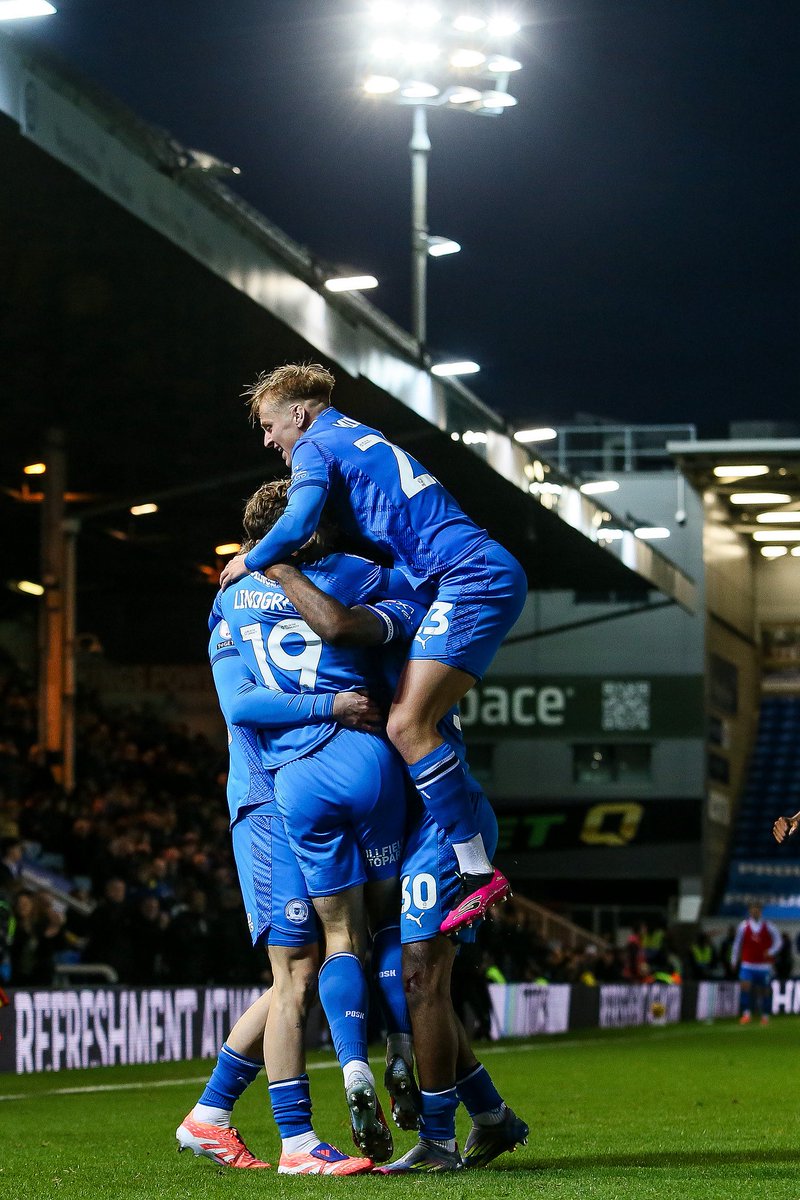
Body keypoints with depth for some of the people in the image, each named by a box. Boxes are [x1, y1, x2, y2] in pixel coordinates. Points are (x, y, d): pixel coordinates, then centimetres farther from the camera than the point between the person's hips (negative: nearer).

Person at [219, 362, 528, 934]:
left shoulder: (316, 447, 1)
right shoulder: (360, 437, 29)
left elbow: (297, 527, -18)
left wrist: (251, 563, 3)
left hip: (472, 579, -10)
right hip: (492, 573, 10)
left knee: (408, 725, -18)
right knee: (420, 719, 18)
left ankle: (479, 871, -24)